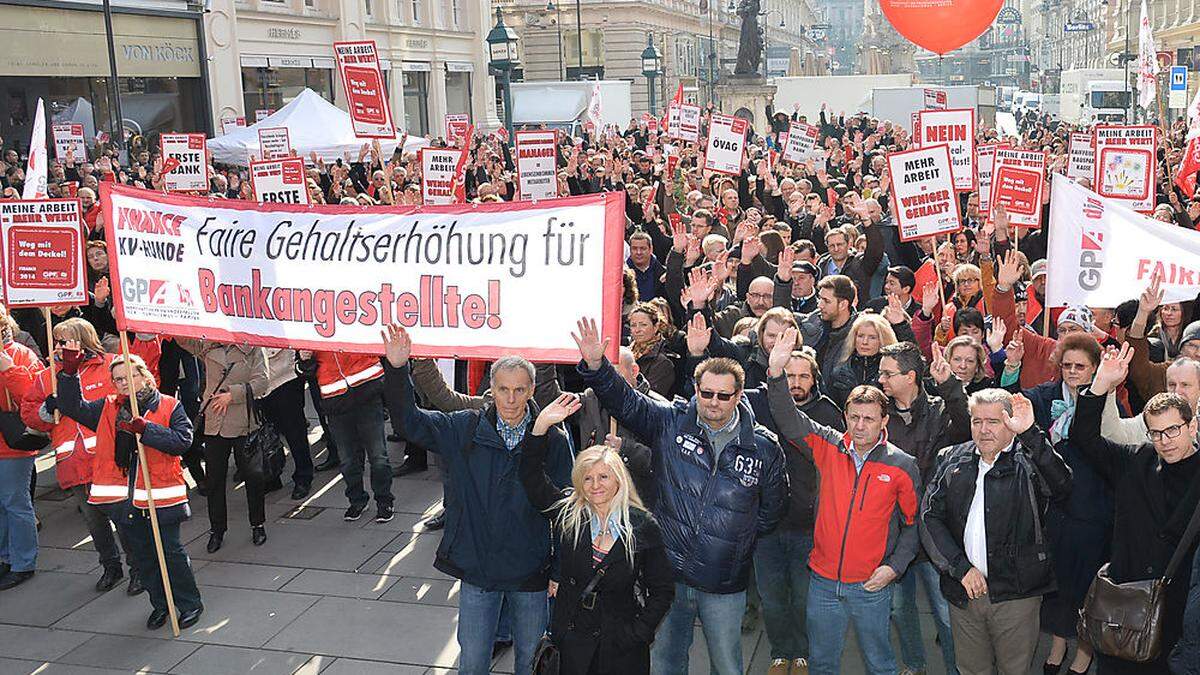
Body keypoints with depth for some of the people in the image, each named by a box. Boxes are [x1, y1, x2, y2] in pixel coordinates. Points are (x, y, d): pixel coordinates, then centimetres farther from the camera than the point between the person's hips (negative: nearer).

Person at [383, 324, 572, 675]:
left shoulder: (553, 441, -9)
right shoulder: (466, 429, -4)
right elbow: (411, 420, -1)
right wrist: (397, 370, -16)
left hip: (531, 573, -1)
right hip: (477, 567, 2)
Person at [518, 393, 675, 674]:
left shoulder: (643, 526, -7)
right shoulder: (566, 514, -1)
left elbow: (662, 591, -2)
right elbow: (532, 477, -9)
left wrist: (638, 634, -10)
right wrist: (542, 424, -19)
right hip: (572, 642, 2)